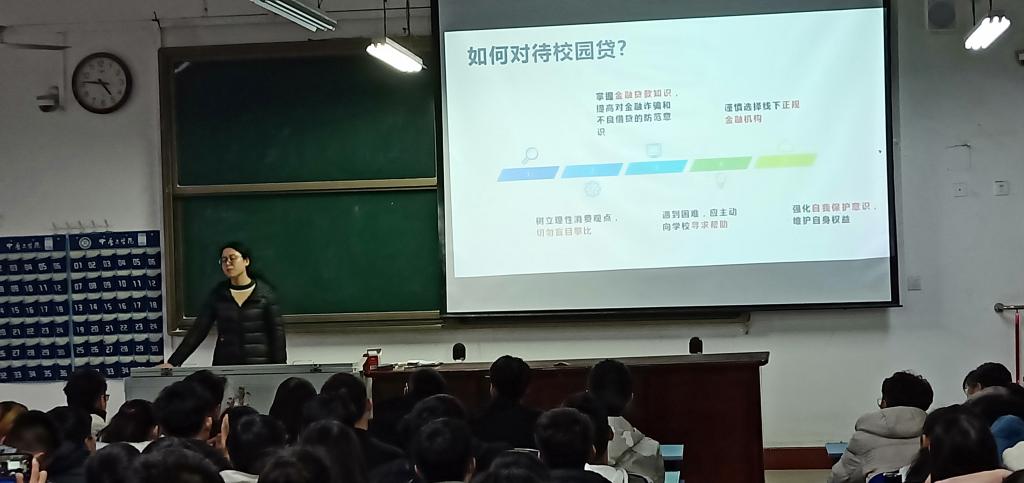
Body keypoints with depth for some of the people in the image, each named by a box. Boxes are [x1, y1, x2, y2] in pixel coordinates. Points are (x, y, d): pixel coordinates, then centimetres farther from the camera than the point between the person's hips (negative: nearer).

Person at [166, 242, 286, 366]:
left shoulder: (264, 293, 1)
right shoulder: (217, 294, 7)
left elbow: (277, 332, -1)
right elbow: (198, 330, 3)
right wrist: (173, 362, -6)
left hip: (260, 364, -2)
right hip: (225, 365, 2)